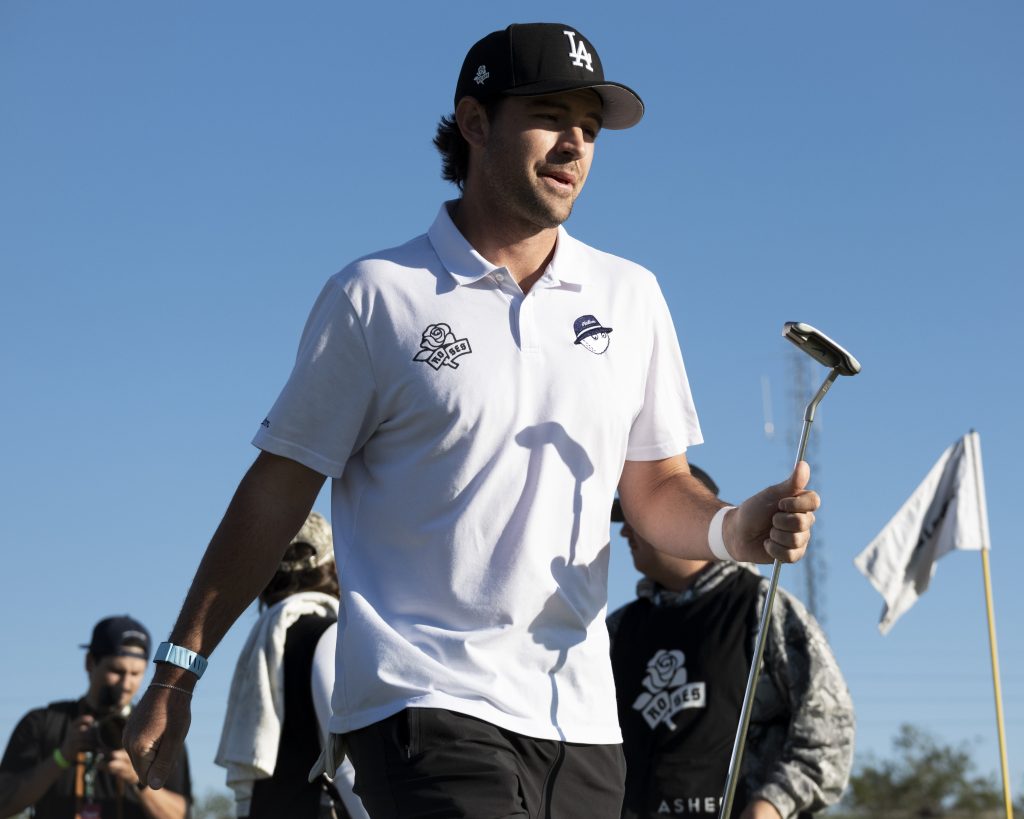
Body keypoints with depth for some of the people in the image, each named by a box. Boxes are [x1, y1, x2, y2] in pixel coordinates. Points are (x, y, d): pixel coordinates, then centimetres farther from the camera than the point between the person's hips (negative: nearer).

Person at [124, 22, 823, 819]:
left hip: (580, 716, 5)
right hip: (424, 706, -4)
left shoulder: (630, 296, 11)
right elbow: (278, 493, 1)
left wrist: (736, 528, -7)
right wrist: (178, 671, -2)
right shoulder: (375, 296, -1)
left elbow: (658, 489, 15)